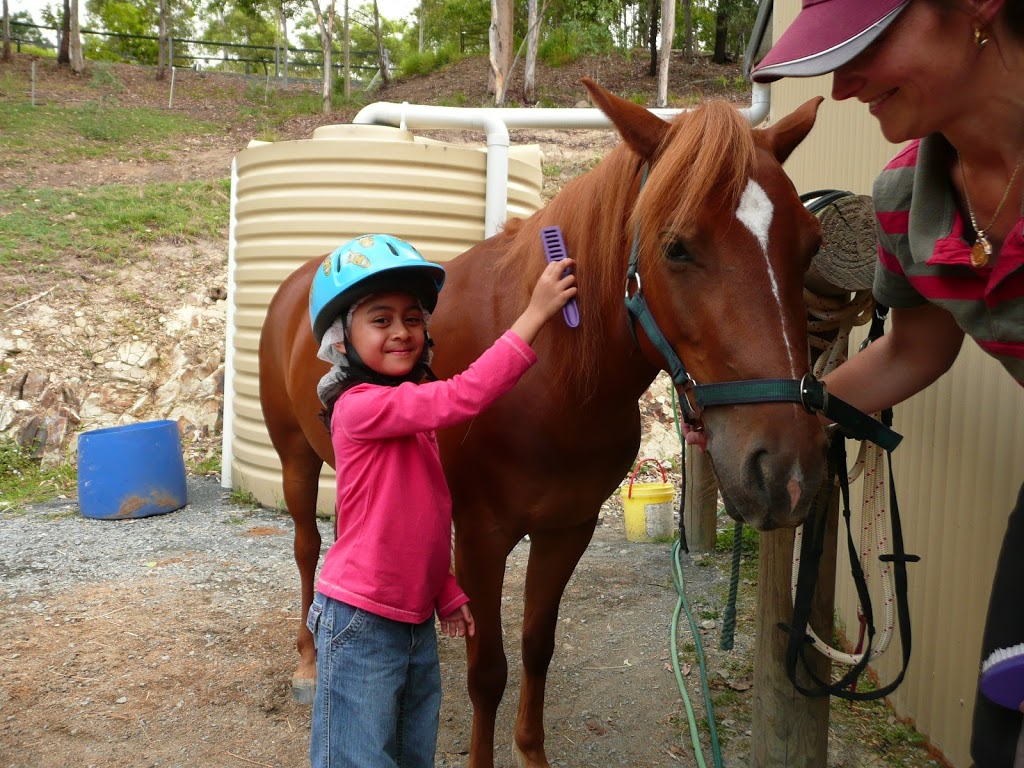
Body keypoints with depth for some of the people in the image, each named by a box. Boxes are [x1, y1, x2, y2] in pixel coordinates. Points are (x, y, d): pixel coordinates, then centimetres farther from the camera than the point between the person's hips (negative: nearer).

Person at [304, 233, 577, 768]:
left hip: (417, 620, 9)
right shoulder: (360, 405, -20)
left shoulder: (412, 406, 9)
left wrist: (446, 593, 15)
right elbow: (461, 398, -33)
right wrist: (534, 314, -32)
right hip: (360, 623, -8)